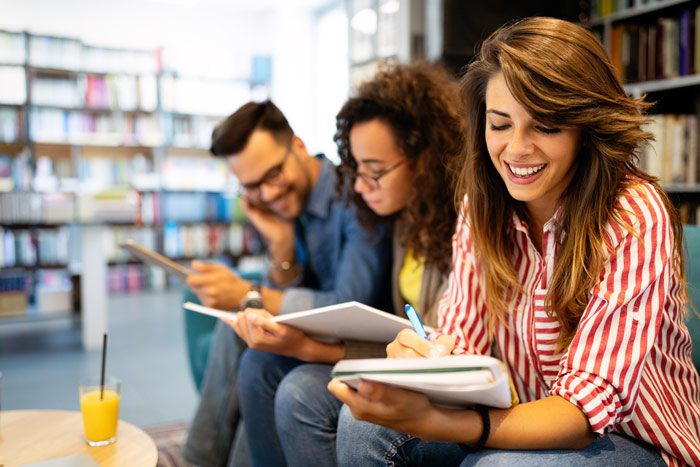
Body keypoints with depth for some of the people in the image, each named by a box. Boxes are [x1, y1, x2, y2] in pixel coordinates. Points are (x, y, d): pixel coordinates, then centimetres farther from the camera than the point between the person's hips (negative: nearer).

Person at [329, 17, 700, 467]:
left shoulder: (635, 218, -22)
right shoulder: (483, 206, -6)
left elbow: (590, 403, -26)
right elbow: (461, 343, -8)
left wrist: (432, 422, -42)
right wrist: (421, 357, -33)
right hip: (527, 421, 4)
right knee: (364, 423, -17)